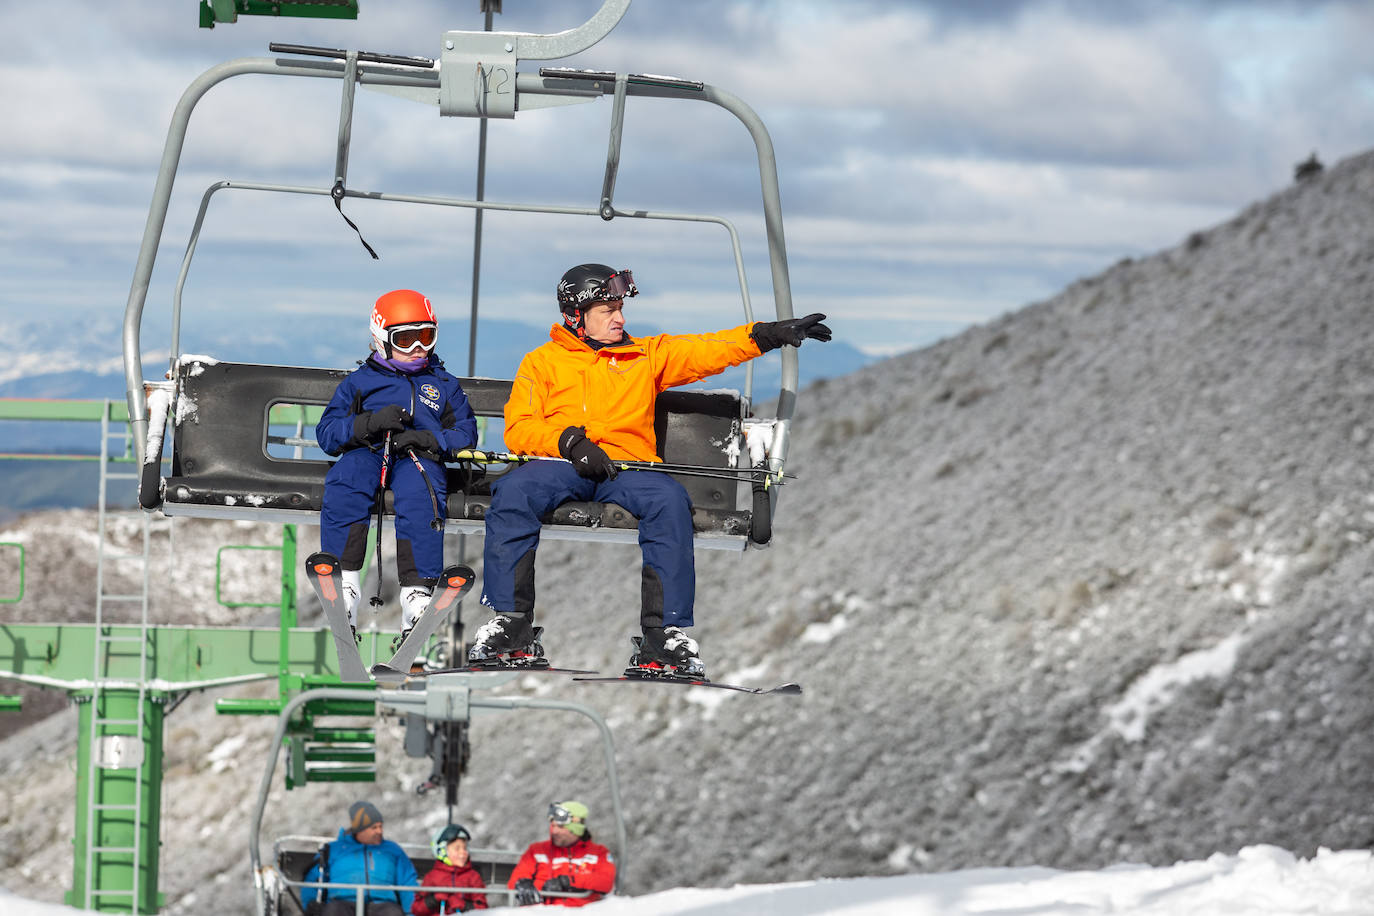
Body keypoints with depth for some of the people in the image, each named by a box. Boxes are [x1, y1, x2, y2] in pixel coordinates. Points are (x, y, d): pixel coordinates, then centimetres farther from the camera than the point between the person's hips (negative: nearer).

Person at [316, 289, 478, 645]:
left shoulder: (443, 385, 25)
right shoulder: (359, 382, 22)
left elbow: (465, 432, 14)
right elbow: (327, 432, 11)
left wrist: (430, 439, -8)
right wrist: (369, 423, -8)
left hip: (418, 458, 0)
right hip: (367, 453, 0)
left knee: (420, 495, -38)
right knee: (344, 485, -37)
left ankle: (417, 594, -44)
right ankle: (343, 583, -41)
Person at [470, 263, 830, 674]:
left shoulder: (647, 355, 24)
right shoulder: (543, 361, 18)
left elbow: (707, 351, 13)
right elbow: (518, 430, 6)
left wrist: (771, 334, 0)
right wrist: (570, 441, -12)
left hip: (627, 467, 1)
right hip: (560, 466, -1)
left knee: (669, 498, -32)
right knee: (512, 491, -33)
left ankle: (667, 633, -31)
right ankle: (509, 624, -28)